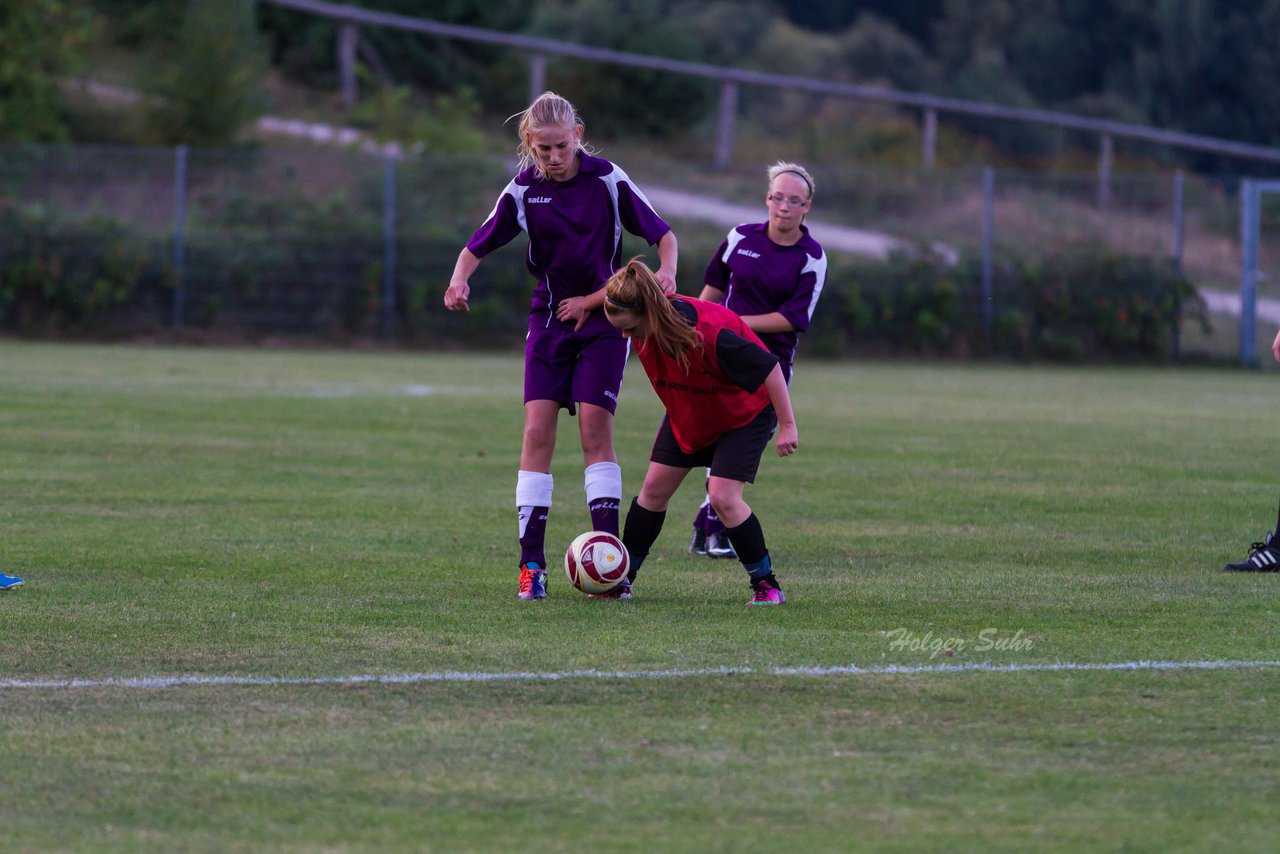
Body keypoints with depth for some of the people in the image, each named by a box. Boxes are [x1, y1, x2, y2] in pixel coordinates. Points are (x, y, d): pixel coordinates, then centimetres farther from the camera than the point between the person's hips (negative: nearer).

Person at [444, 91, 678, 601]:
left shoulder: (607, 179, -8)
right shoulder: (523, 190, -3)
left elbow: (661, 233, -2)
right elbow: (478, 246, 2)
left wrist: (666, 270, -23)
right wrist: (459, 280, -19)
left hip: (605, 316, -2)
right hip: (549, 319, 2)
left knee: (595, 428, -11)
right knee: (538, 430, -8)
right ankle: (532, 563, -7)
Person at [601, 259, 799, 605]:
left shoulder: (711, 334, -42)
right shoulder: (643, 327, -22)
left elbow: (769, 367, -32)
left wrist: (787, 425, -27)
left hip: (745, 413, -6)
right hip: (686, 414, 6)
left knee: (723, 497, -18)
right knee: (655, 488, 3)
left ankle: (766, 585, -4)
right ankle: (621, 579, 15)